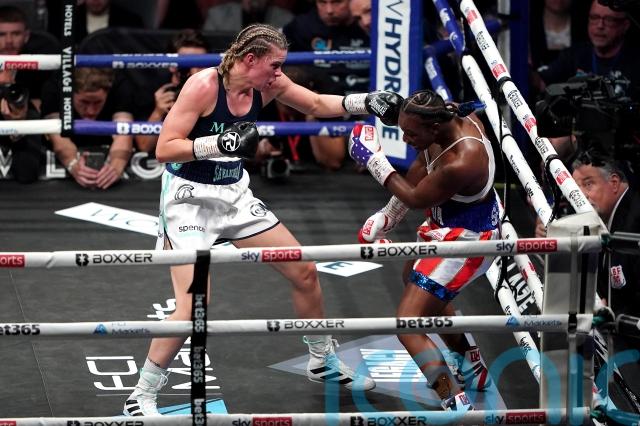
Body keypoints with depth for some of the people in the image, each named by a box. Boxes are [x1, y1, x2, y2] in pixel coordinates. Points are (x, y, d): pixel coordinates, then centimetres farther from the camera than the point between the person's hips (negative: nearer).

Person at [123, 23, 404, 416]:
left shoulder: (268, 85, -5)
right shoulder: (204, 86, -23)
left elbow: (317, 105, 11)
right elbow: (164, 149, -23)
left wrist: (367, 102, -3)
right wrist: (221, 143, -33)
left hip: (236, 195, 7)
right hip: (191, 199, -7)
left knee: (305, 272, 12)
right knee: (193, 307, -19)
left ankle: (324, 363, 33)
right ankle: (141, 397, -5)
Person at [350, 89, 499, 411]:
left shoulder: (461, 164, -38)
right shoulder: (455, 118, -12)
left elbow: (416, 198, -21)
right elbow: (421, 167, 5)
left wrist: (374, 161, -13)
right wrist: (389, 215, 12)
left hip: (463, 243, -10)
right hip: (445, 226, 10)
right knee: (421, 288, 35)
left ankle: (458, 405, -19)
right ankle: (472, 369, 49)